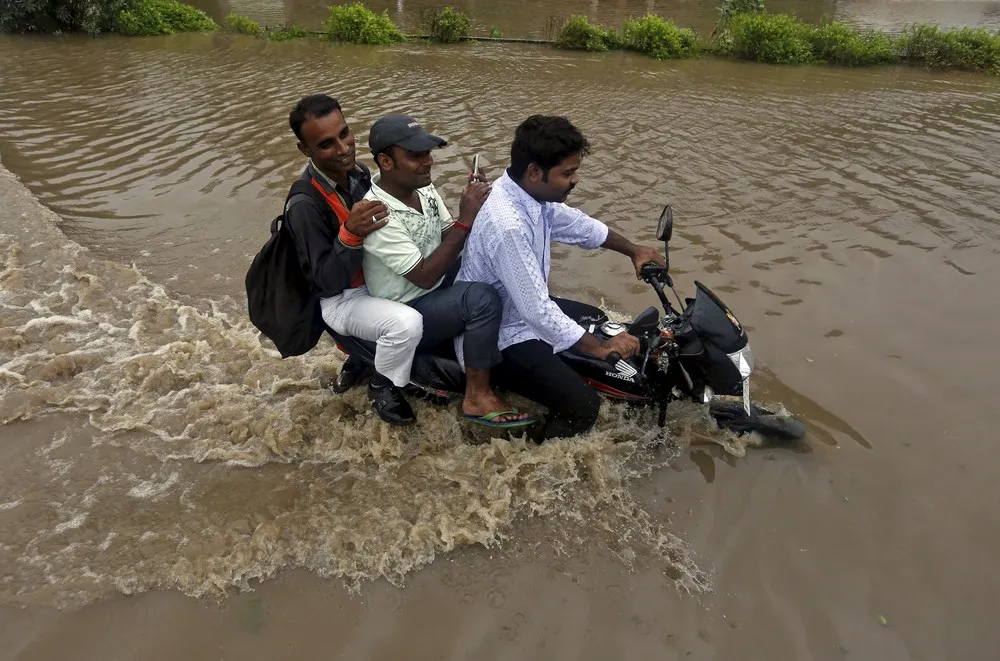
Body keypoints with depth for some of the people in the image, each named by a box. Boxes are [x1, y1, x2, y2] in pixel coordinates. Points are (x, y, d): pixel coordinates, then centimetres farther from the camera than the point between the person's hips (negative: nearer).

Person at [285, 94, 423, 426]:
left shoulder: (356, 171, -5)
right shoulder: (305, 205, -27)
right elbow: (327, 281, -26)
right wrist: (350, 234, -41)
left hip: (374, 277, 8)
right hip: (341, 298, -8)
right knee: (408, 322, -32)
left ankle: (362, 361, 25)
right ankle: (382, 386, 1)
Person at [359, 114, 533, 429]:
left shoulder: (423, 188, -1)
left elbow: (450, 242, 7)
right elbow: (425, 277, -28)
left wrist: (473, 206, -13)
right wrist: (465, 220, -29)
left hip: (437, 289, 9)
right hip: (405, 315, -9)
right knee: (482, 298, -31)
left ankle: (505, 352, 9)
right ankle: (477, 396, -14)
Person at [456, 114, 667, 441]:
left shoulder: (529, 192, -6)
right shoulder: (507, 225, -35)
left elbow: (577, 224, 12)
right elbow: (537, 311, -32)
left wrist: (634, 250, 15)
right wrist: (600, 348, -22)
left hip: (522, 308, 10)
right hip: (500, 337, -10)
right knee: (583, 405, -16)